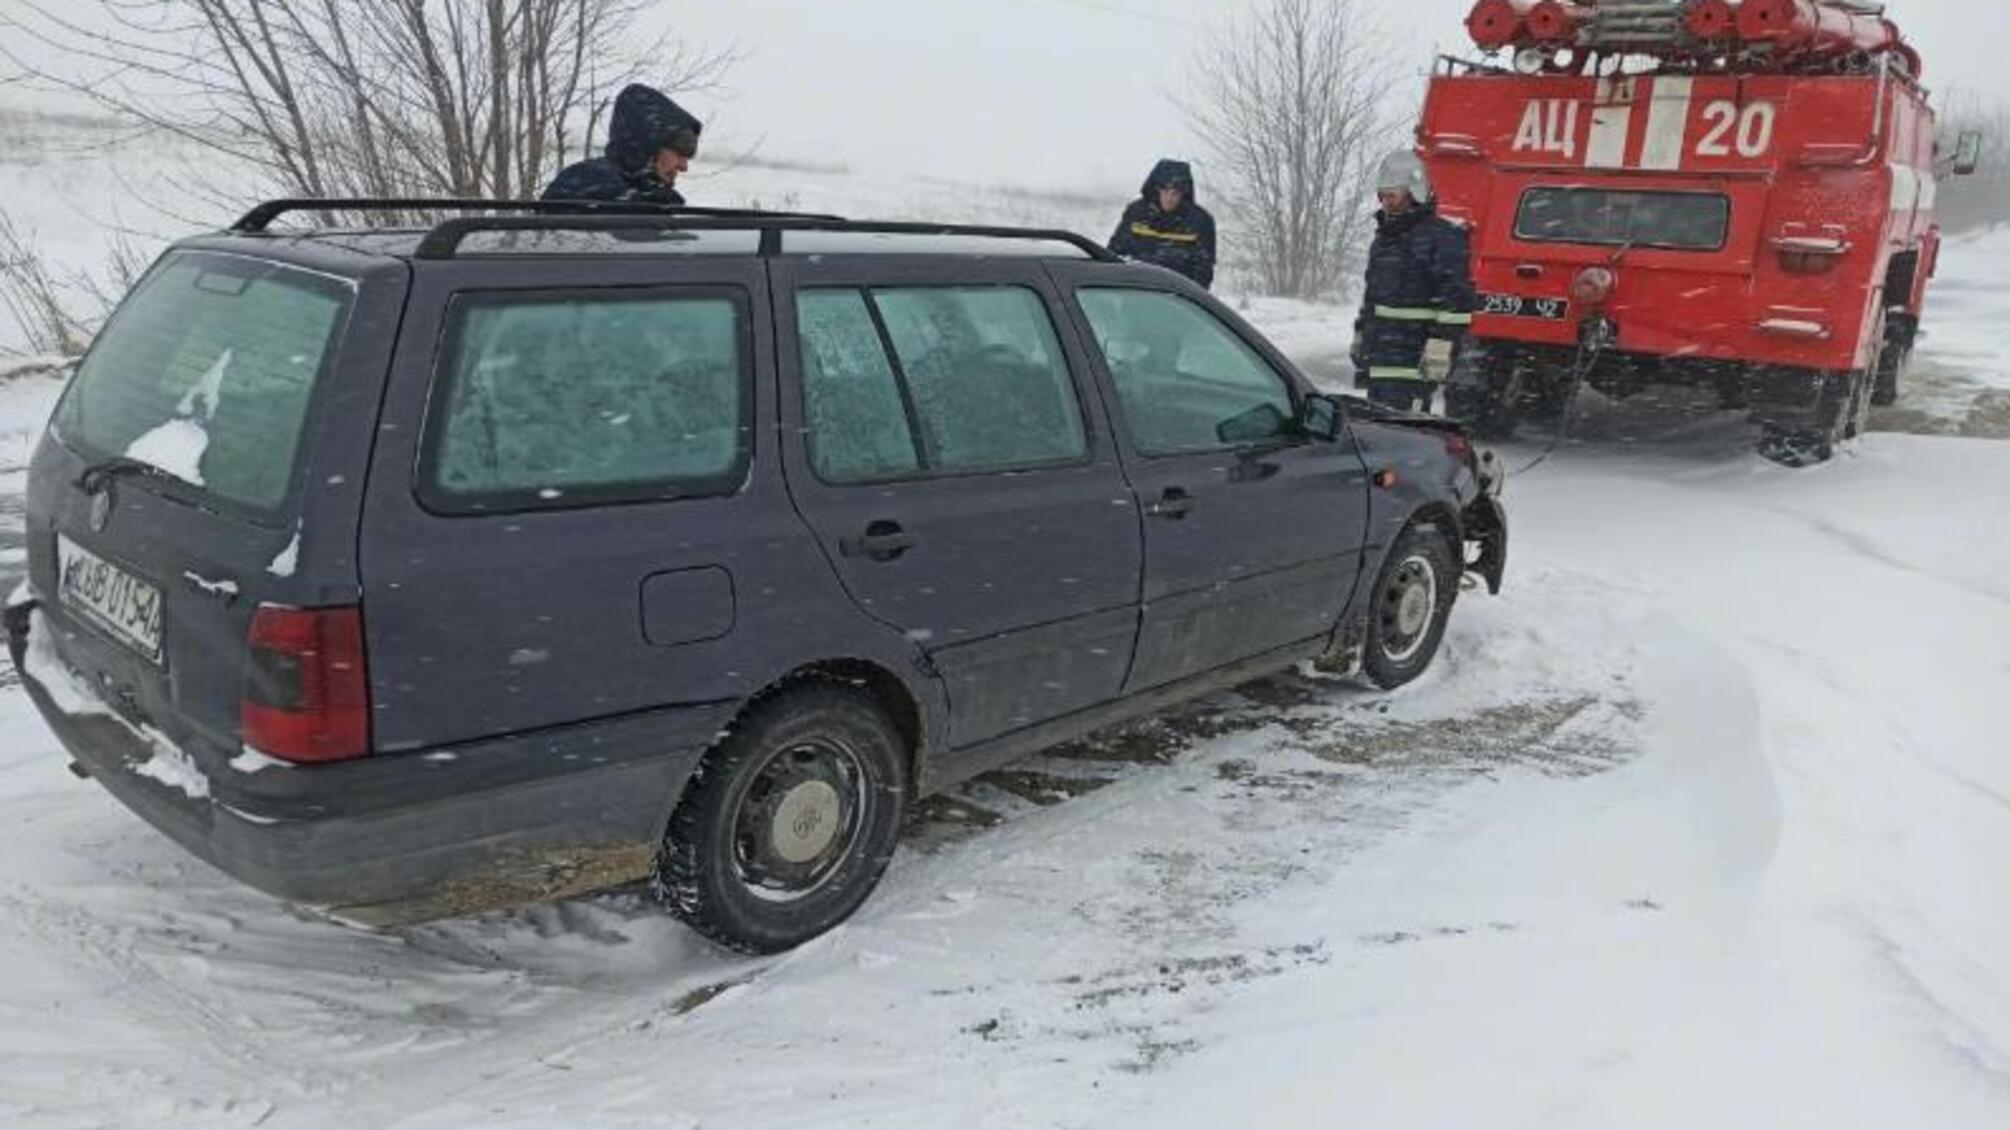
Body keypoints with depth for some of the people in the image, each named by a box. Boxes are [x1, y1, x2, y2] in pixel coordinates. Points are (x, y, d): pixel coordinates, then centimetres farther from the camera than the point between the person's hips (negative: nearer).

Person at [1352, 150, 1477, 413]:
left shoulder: (1443, 238, -9)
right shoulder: (1384, 237, 20)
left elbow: (1456, 300, -16)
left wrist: (1439, 352, -21)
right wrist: (1359, 346, 28)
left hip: (1411, 364, -9)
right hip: (1377, 359, 9)